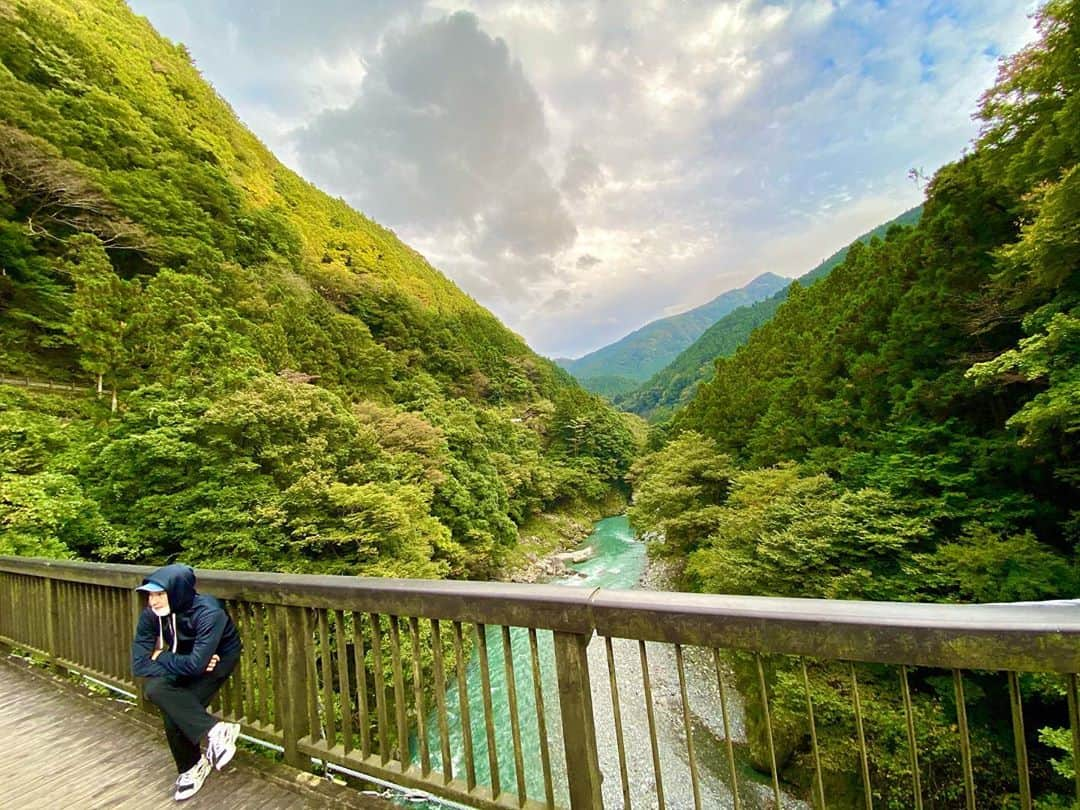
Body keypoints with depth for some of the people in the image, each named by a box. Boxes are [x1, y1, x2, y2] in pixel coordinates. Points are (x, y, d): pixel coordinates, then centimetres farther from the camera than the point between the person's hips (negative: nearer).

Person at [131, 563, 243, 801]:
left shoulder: (208, 612, -33)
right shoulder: (150, 614, -17)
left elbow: (196, 664, -35)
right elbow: (139, 664, -16)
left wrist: (160, 657, -21)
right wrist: (170, 661, -25)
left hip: (217, 660, -6)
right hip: (188, 661, 6)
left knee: (174, 713, -20)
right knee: (153, 688, -19)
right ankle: (214, 729, -9)